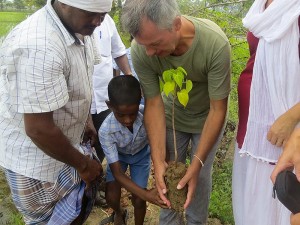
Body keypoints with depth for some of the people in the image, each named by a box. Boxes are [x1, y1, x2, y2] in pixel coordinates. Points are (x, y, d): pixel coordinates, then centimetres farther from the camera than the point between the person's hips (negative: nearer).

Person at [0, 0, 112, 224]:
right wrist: (82, 163, -18)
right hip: (38, 158, -8)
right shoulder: (39, 47, -35)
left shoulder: (78, 29, -5)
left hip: (69, 140, 8)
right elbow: (39, 129, -32)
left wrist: (87, 120, 12)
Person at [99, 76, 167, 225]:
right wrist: (146, 194, -44)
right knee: (111, 197, -8)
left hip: (141, 154, 0)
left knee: (138, 200, -6)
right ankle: (119, 213, 30)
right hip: (118, 155, 0)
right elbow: (117, 173, -33)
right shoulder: (106, 131, -36)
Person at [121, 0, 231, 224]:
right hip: (172, 115, 2)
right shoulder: (140, 50, -30)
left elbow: (217, 110, -28)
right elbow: (153, 103, -21)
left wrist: (197, 163, -30)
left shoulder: (216, 43, -37)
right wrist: (158, 160, -28)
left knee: (201, 175, 7)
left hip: (207, 117, -1)